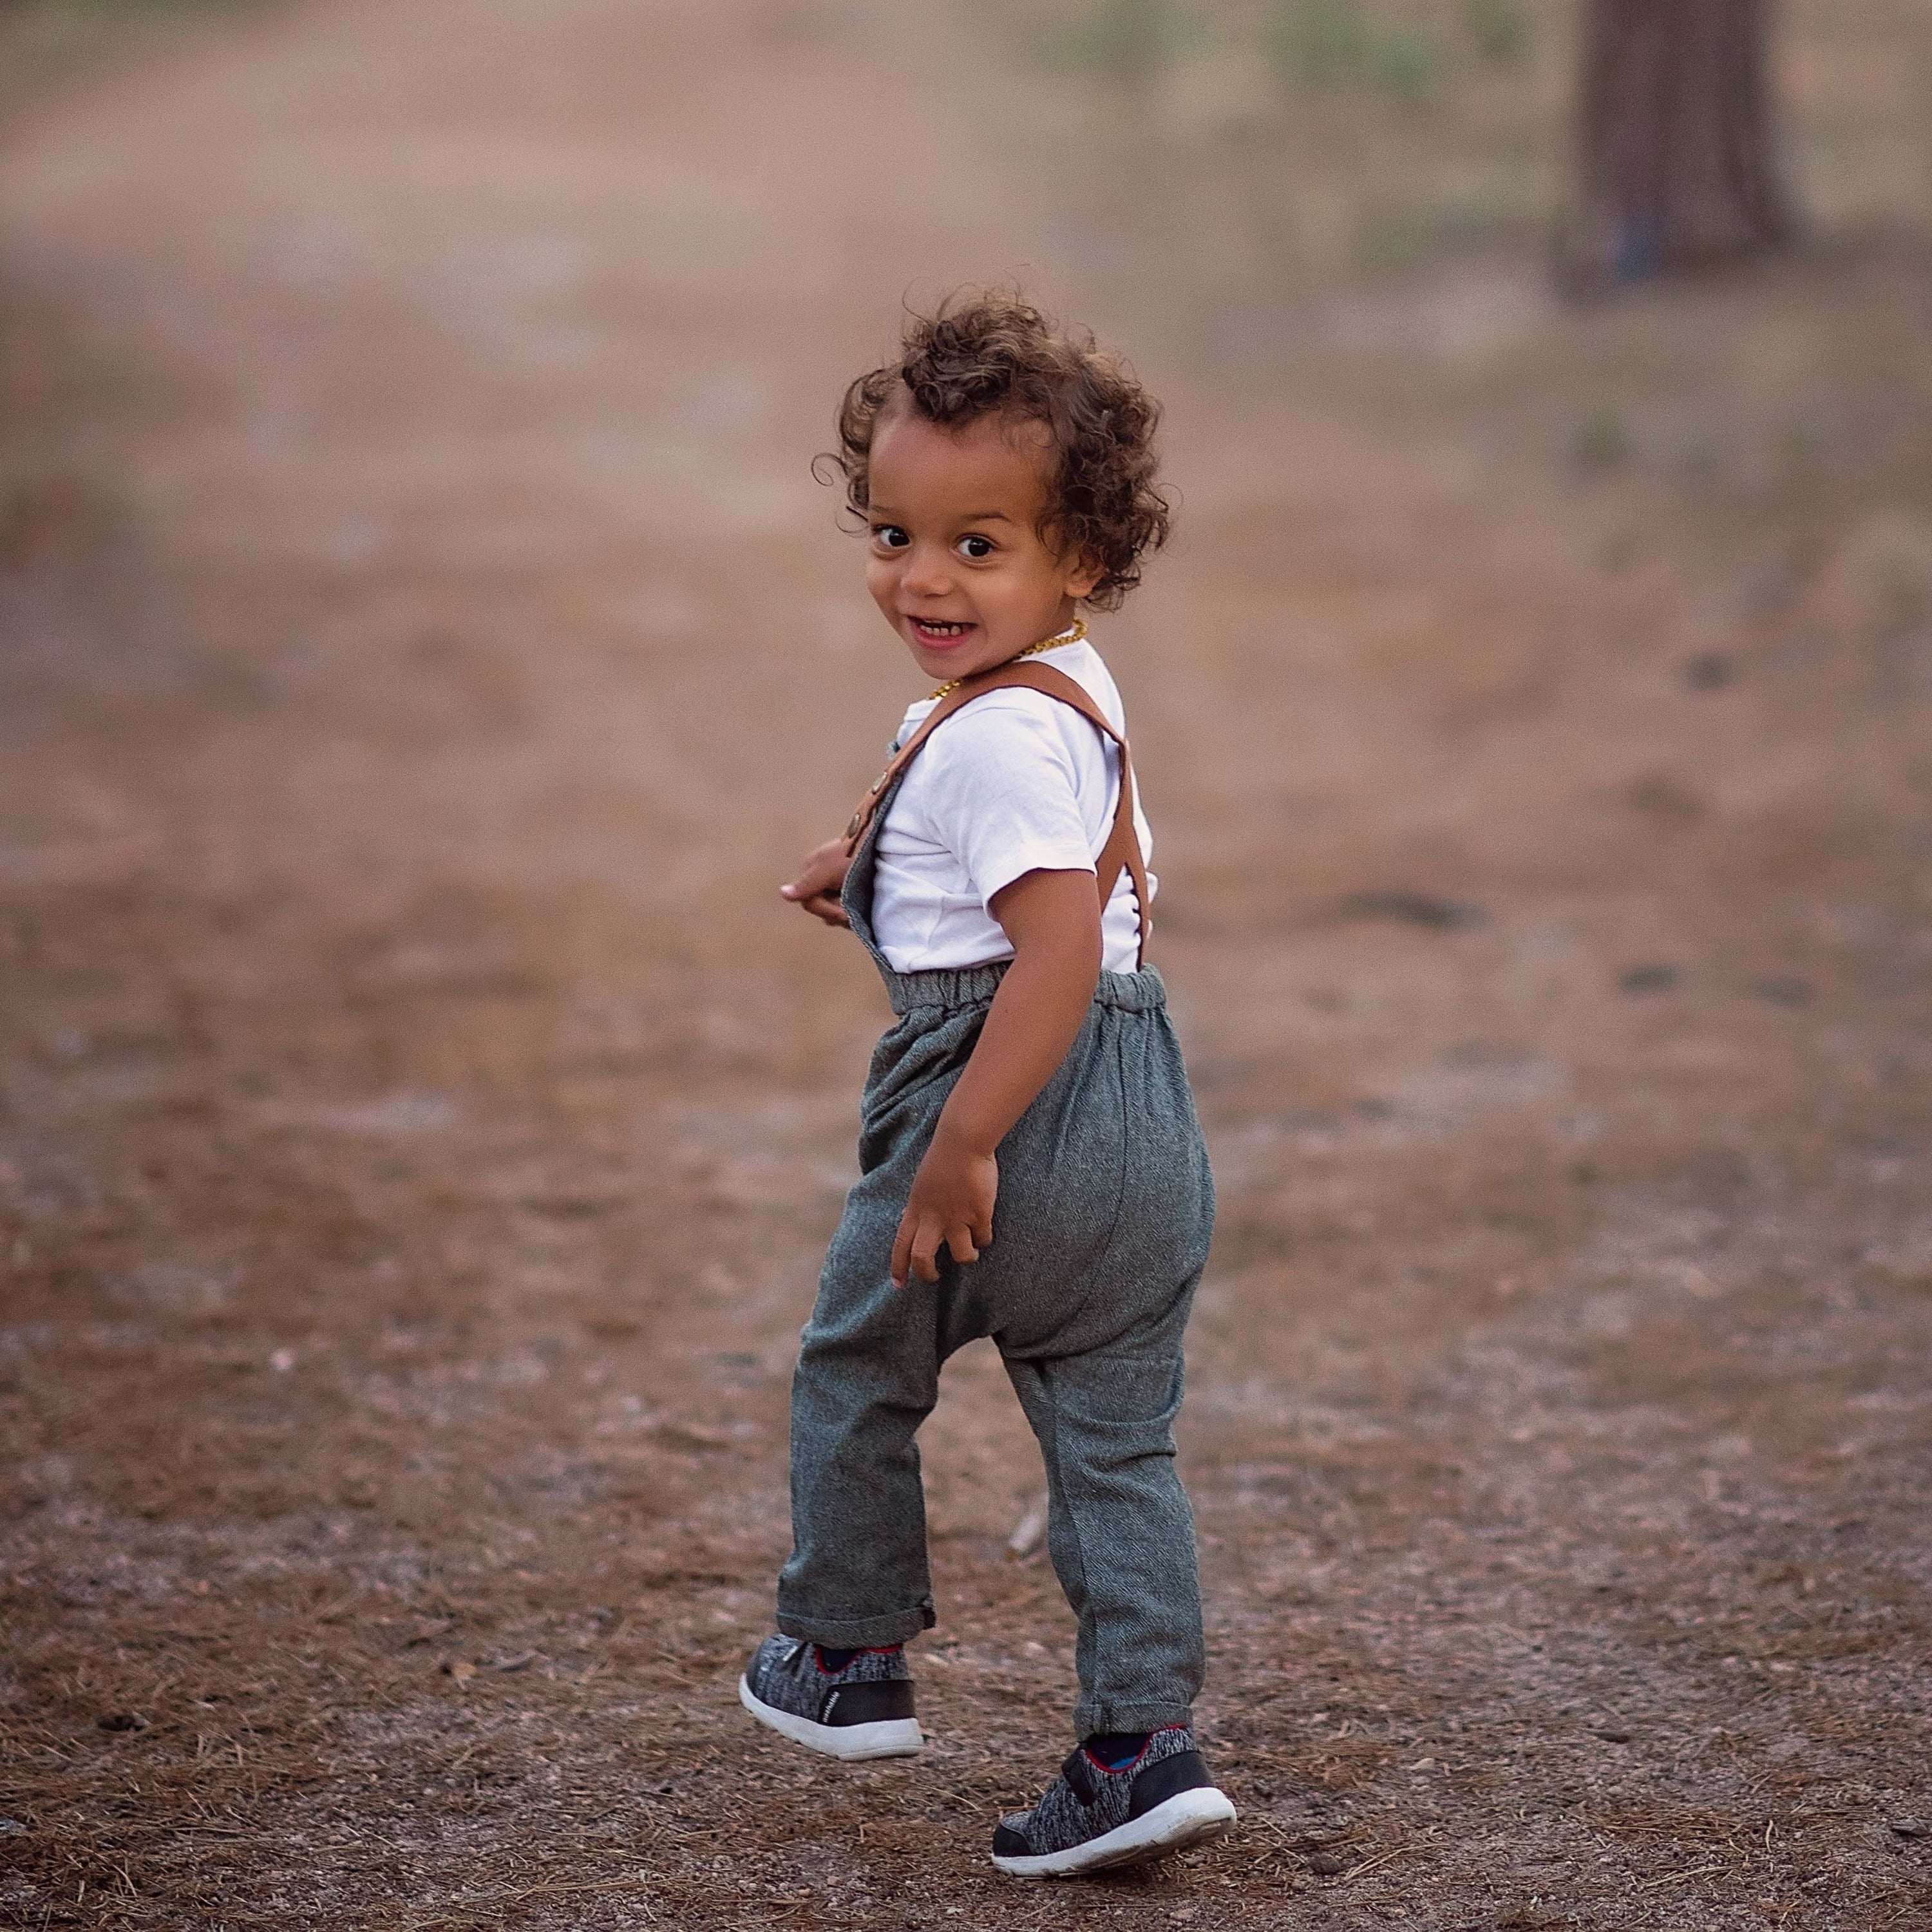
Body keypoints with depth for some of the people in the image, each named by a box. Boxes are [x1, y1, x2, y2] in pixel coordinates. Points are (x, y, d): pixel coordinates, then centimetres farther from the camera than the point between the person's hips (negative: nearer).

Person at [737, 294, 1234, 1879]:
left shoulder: (994, 737, -19)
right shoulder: (1083, 692, 13)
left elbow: (1062, 948, -27)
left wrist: (962, 1148, -27)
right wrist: (881, 871, 29)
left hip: (1008, 1083, -8)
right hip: (1145, 1112, 9)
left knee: (856, 1366, 15)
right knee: (1118, 1434, 9)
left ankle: (851, 1661, 28)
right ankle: (1147, 1740, 4)